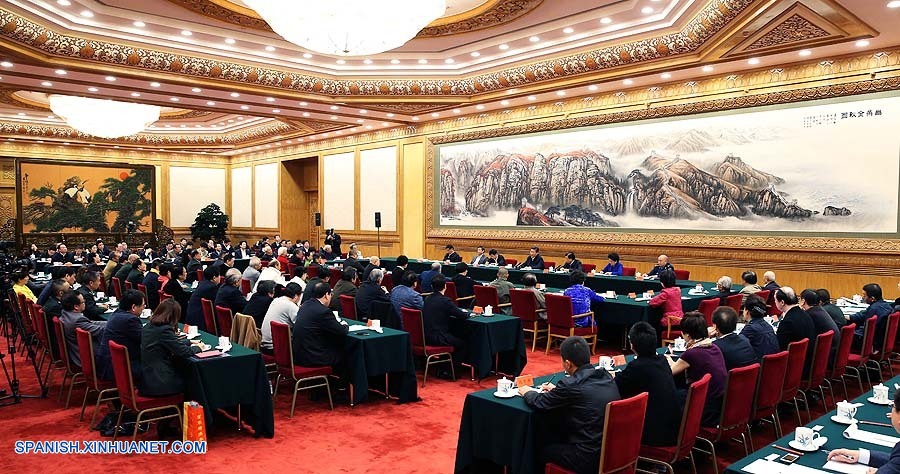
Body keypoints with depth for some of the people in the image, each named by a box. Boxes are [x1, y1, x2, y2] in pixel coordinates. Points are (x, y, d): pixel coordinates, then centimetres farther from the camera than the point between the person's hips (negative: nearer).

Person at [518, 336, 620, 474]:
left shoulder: (571, 384, -20)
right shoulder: (606, 376, 1)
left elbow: (540, 403, -7)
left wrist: (527, 392, 13)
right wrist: (556, 390, 26)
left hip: (590, 458, -7)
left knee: (540, 446, 16)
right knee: (551, 433, 24)